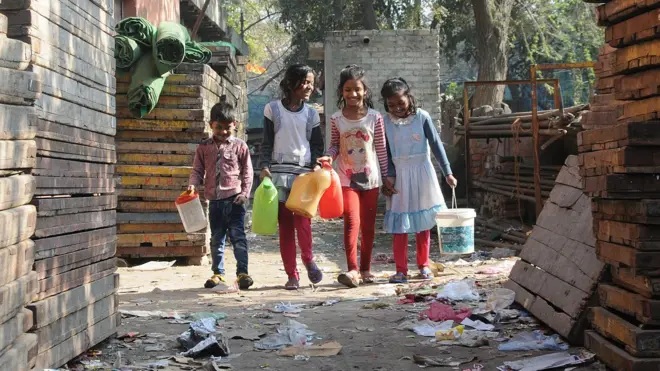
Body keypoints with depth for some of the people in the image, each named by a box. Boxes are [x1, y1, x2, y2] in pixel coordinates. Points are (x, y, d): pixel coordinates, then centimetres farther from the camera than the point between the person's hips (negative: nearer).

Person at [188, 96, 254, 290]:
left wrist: (245, 193, -8)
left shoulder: (239, 146, 1)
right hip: (214, 199, 4)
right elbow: (197, 170, 10)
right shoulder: (204, 147, 8)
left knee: (237, 235, -7)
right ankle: (218, 273, 19)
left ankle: (242, 272, -6)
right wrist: (193, 184, -9)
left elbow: (247, 172, 2)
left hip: (234, 198, -3)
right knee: (216, 238, 11)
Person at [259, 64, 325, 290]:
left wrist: (316, 165, -3)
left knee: (302, 217, -18)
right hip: (279, 171, 0)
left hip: (304, 172, 0)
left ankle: (308, 258, 5)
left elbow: (317, 144, 13)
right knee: (284, 223, 0)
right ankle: (292, 274, 6)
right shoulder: (273, 109, 6)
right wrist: (264, 166, -6)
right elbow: (267, 142, 6)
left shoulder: (311, 114, 11)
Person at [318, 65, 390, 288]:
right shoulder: (336, 119, 1)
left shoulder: (374, 118, 0)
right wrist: (329, 156, -11)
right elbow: (335, 145, 10)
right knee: (352, 221, -15)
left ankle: (366, 269, 20)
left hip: (370, 178, 1)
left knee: (368, 225, 9)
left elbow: (381, 149, 4)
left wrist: (386, 176, 5)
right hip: (347, 178, -1)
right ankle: (352, 270, -18)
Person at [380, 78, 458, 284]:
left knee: (423, 222, 9)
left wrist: (447, 172, -9)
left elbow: (436, 144, -5)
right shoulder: (386, 122, -2)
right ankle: (401, 270, 2)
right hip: (399, 175, 0)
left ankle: (423, 264, 22)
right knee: (399, 225, -2)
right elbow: (386, 154, 2)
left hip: (422, 172, 0)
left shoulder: (422, 117, -6)